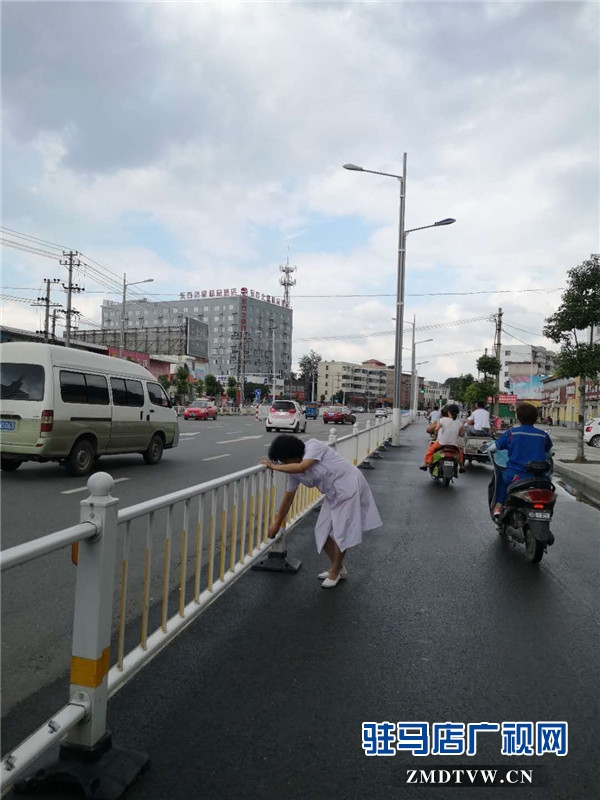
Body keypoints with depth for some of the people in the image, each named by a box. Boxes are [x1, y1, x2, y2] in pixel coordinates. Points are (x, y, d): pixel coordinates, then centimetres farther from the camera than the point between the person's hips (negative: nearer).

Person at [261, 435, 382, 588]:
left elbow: (301, 467, -38)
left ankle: (336, 571, 13)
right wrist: (277, 522, 13)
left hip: (349, 487, -8)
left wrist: (274, 467, -25)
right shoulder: (294, 471, -1)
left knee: (341, 532, -4)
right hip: (333, 494, 8)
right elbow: (288, 497, 8)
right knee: (323, 532, 7)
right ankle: (337, 568, 24)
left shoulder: (313, 446, -22)